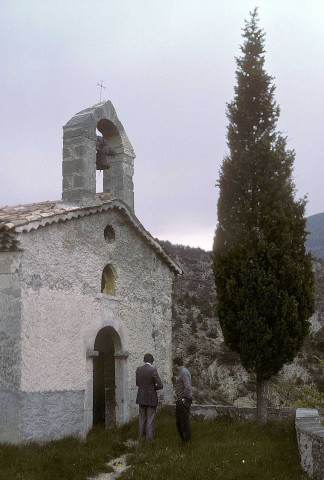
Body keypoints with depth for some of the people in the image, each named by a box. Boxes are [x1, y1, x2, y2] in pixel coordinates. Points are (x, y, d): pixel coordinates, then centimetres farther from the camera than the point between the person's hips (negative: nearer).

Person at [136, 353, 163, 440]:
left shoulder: (138, 369, 0)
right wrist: (154, 387, 6)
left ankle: (141, 438, 16)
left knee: (142, 419, 13)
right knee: (150, 420, 1)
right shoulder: (153, 370, -15)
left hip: (141, 398, 5)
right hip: (151, 398, -5)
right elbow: (160, 385, -15)